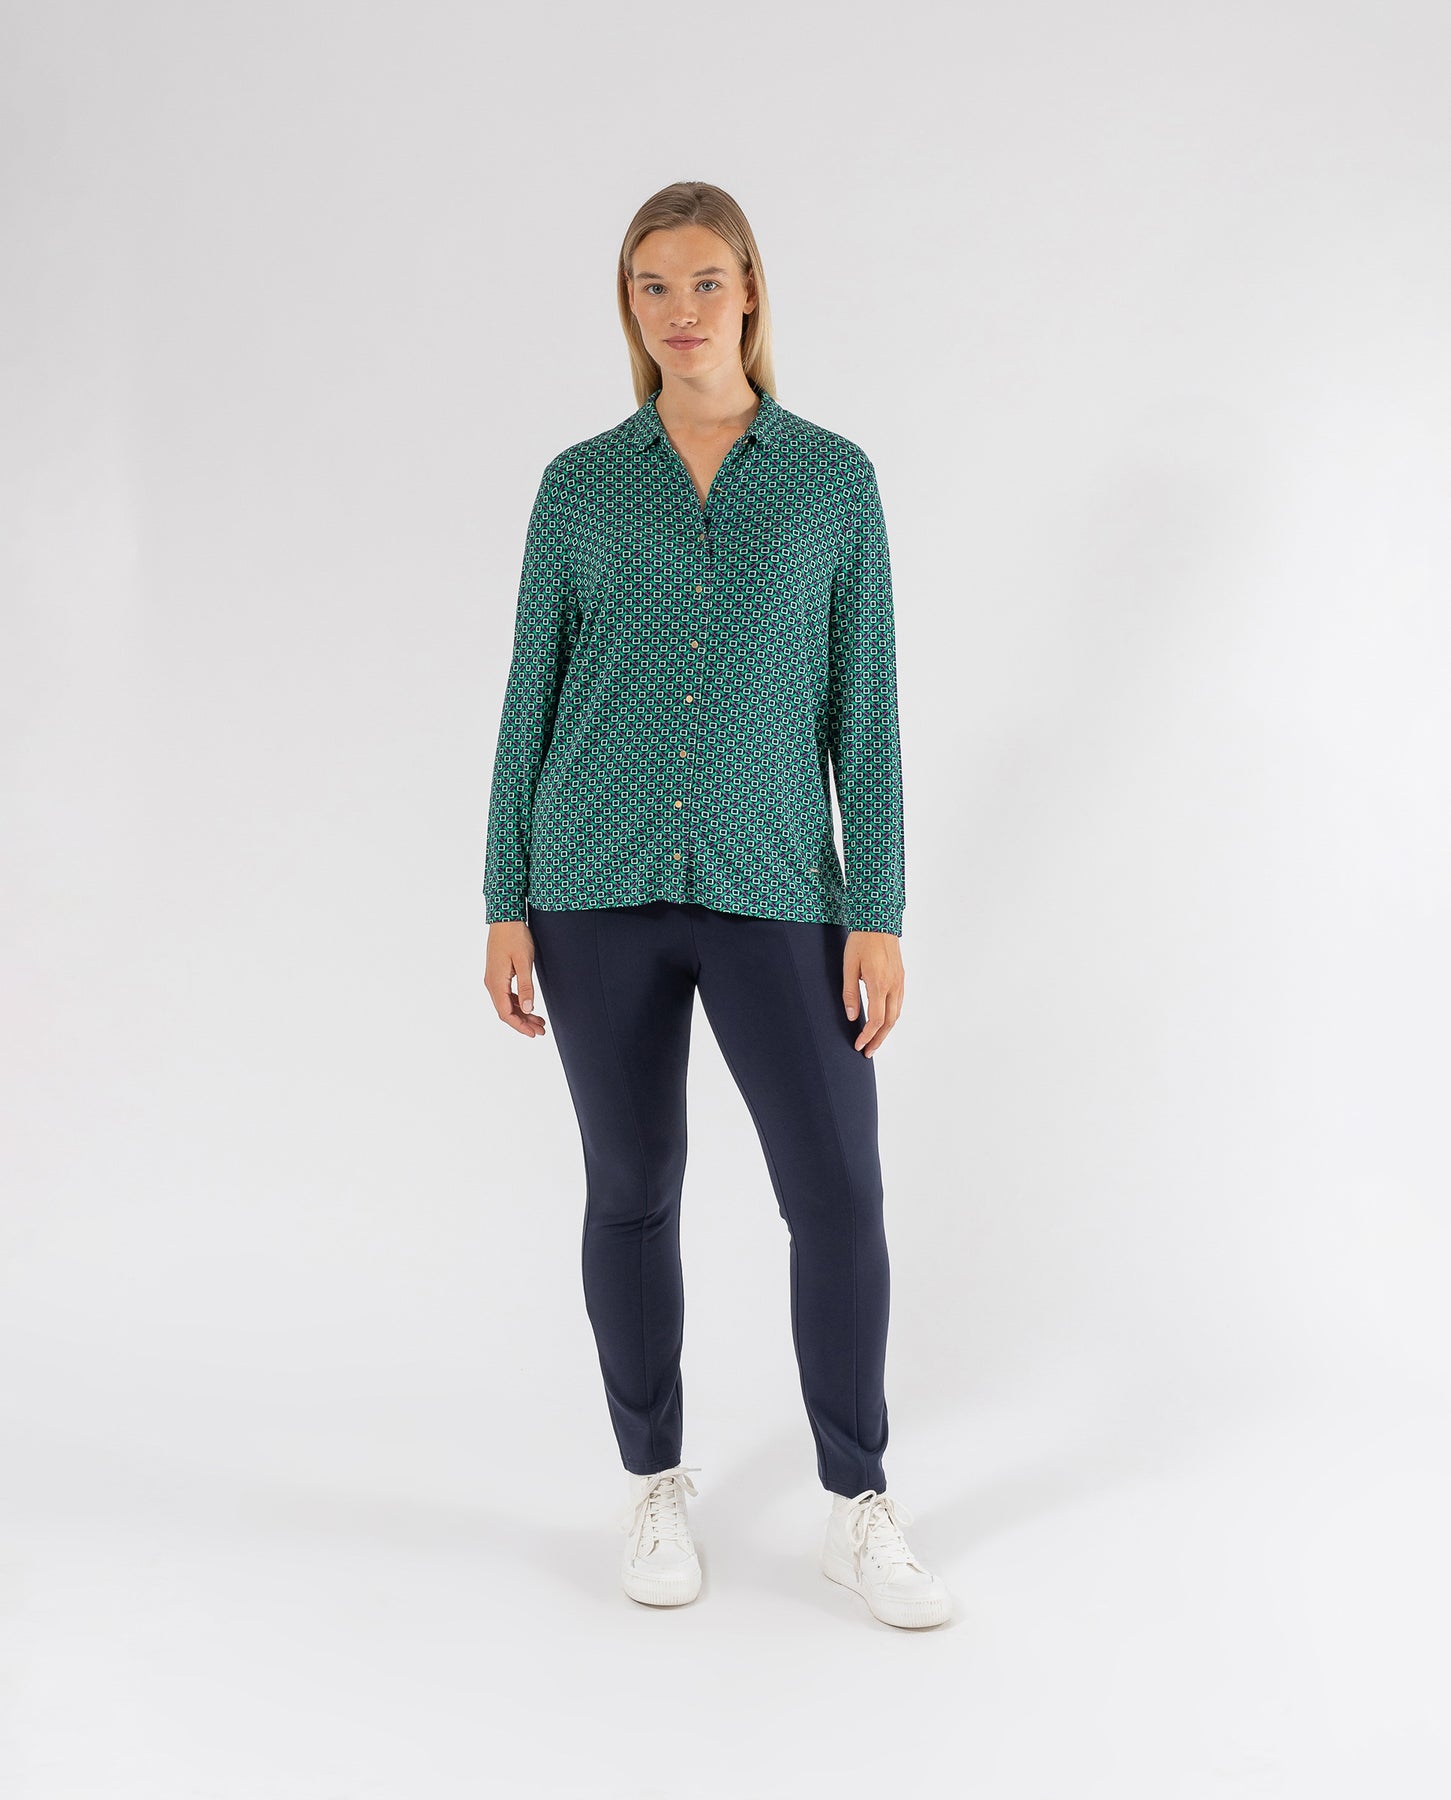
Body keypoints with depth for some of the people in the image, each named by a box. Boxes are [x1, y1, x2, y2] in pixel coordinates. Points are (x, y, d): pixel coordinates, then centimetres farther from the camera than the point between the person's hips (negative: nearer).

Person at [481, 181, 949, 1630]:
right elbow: (532, 697, 7)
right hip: (604, 879, 1)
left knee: (838, 1189, -5)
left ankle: (860, 1512, 13)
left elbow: (862, 705, 2)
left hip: (772, 886, 0)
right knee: (633, 1190, 8)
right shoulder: (579, 486, 6)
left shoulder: (833, 477, 5)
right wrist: (506, 905, 2)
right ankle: (655, 1488, 25)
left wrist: (878, 914, -4)